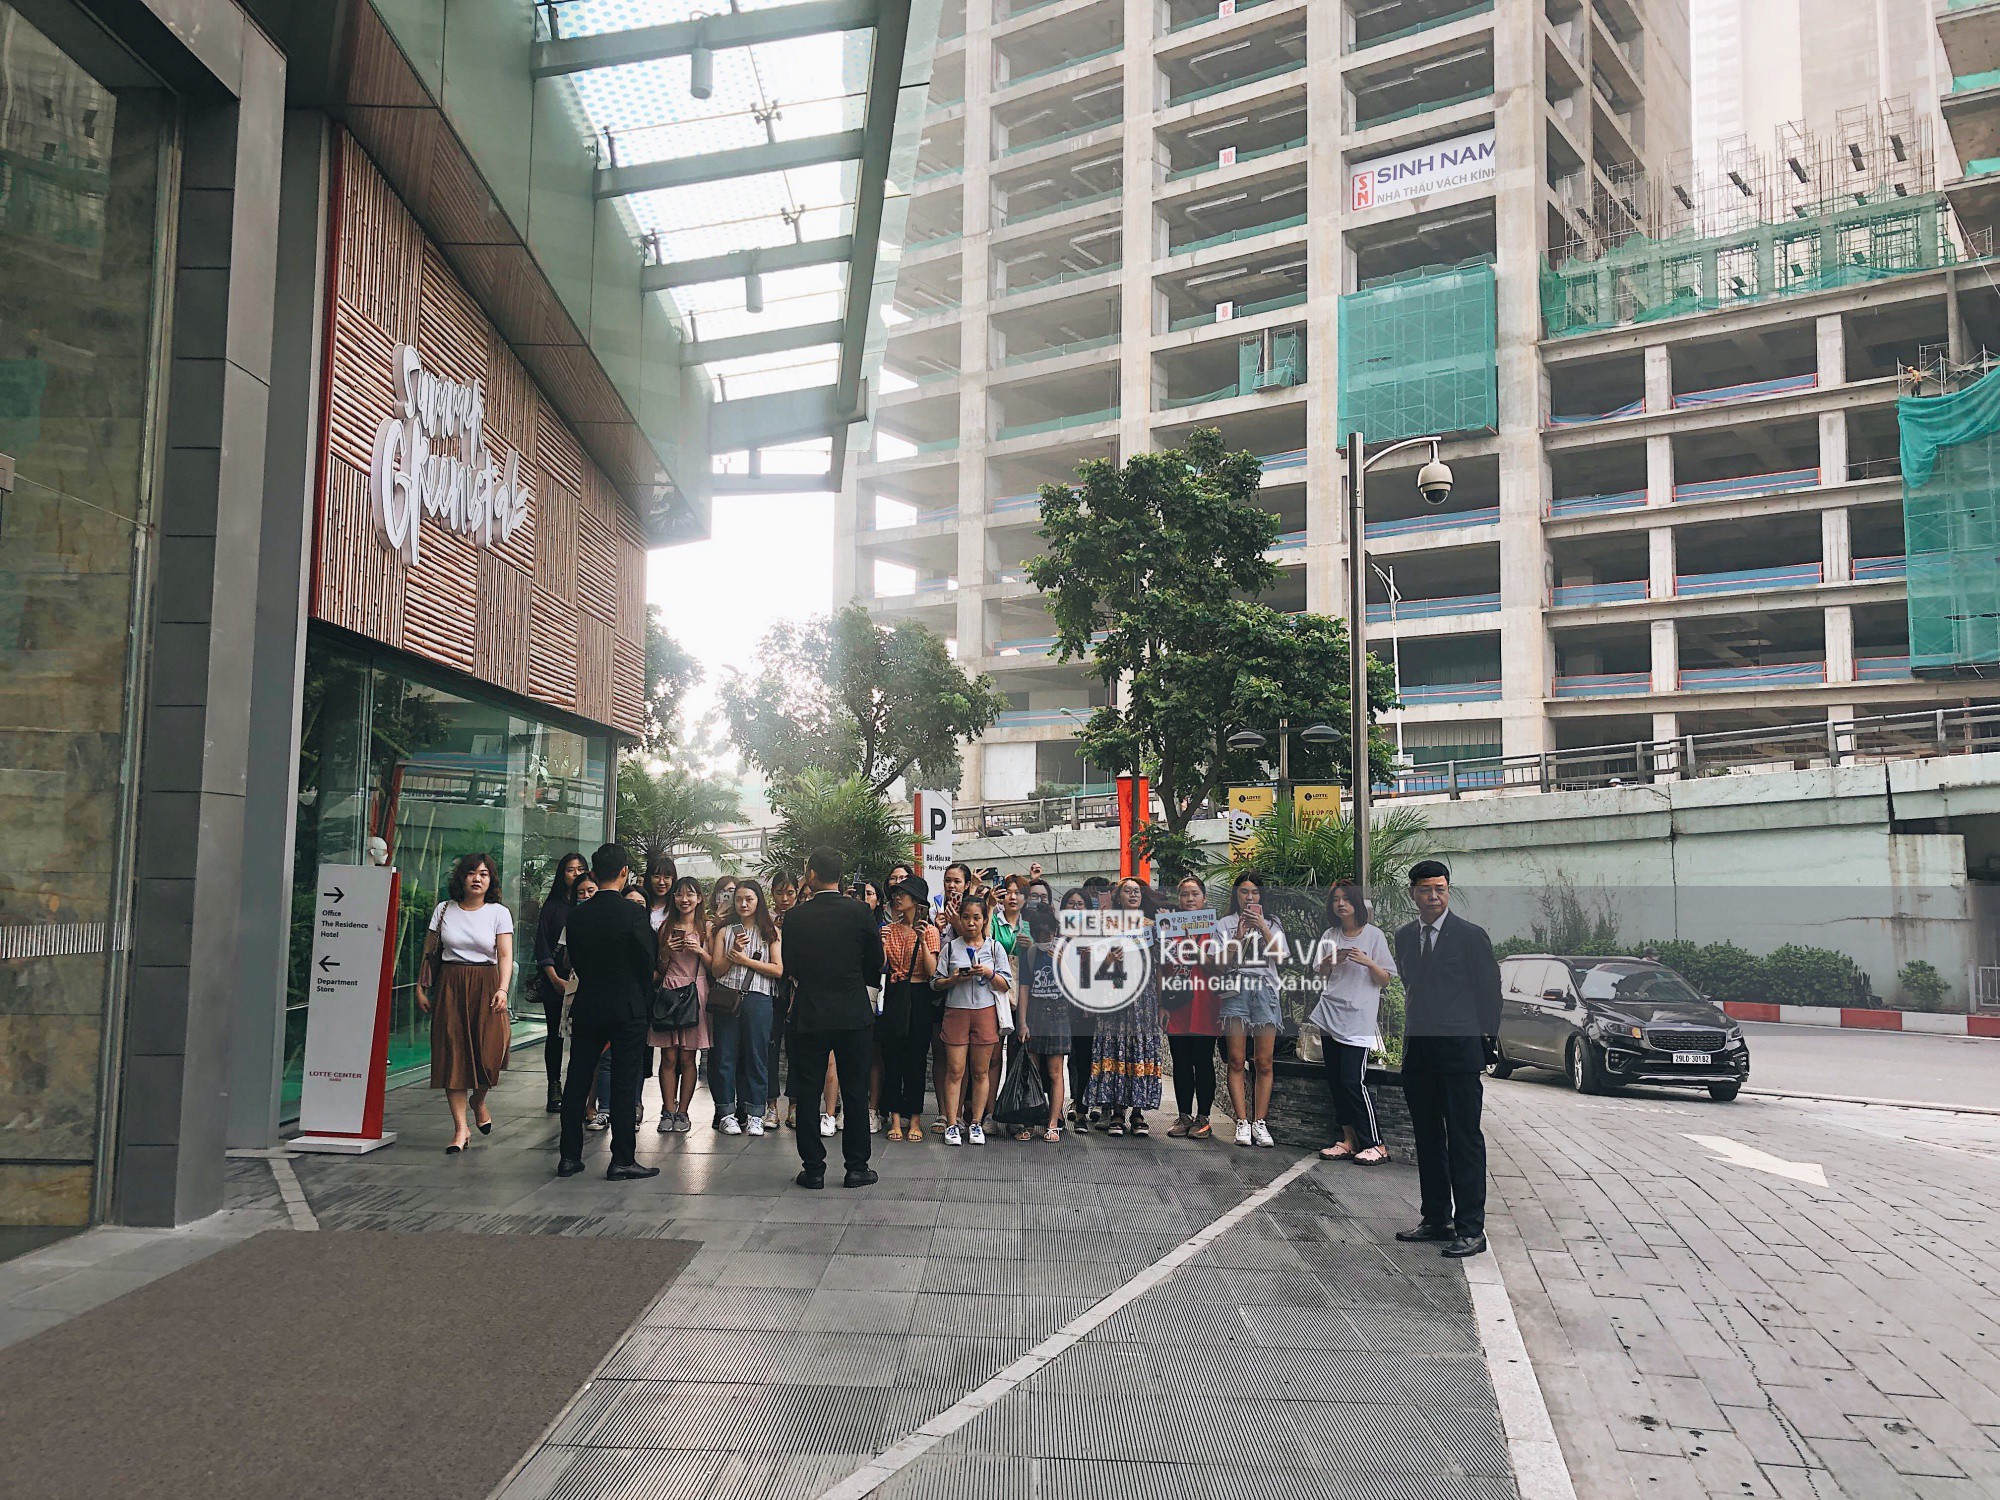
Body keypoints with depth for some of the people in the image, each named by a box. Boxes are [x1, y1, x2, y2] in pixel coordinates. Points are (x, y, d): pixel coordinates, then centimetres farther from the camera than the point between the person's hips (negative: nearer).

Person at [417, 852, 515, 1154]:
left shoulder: (499, 913, 2)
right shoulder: (444, 910, 7)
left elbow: (505, 955, -6)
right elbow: (429, 952, 12)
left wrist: (502, 989, -20)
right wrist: (421, 987, 7)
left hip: (486, 986, -1)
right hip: (450, 986, 2)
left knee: (489, 1050, -12)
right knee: (453, 1053, -2)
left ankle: (478, 1100, 21)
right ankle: (461, 1129, 4)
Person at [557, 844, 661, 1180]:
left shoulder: (577, 914, 1)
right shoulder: (635, 913, -12)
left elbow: (575, 959, 7)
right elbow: (649, 961, -7)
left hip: (586, 1006, 4)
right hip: (627, 1007, -4)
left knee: (576, 1082, 11)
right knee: (624, 1084, 1)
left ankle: (569, 1156, 16)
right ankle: (622, 1160, 3)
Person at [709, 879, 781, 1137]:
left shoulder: (770, 932, 10)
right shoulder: (725, 932, 14)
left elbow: (778, 970, 1)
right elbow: (717, 970, 7)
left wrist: (745, 960, -4)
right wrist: (734, 952, -8)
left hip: (758, 999, -1)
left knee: (754, 1055, 1)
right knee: (725, 1055, -1)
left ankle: (754, 1115, 6)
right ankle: (727, 1113, 6)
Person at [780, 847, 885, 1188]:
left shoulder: (796, 916, -5)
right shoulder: (860, 912, -5)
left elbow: (789, 967, 4)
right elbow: (876, 966, 1)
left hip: (809, 1015, 0)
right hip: (854, 1014, 1)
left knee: (808, 1092, 8)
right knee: (855, 1092, 8)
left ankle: (813, 1168, 11)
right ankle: (857, 1167, 12)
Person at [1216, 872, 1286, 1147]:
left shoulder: (1271, 924, 16)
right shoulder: (1225, 925, 14)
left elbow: (1279, 957, 0)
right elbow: (1223, 961, 2)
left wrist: (1262, 928, -11)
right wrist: (1240, 935, -10)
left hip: (1265, 992, 1)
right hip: (1235, 992, -1)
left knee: (1263, 1063, -4)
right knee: (1237, 1061, -6)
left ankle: (1260, 1123, 0)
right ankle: (1242, 1123, -5)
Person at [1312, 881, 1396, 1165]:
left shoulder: (1373, 935, -1)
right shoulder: (1329, 936, 11)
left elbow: (1385, 979, 0)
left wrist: (1368, 962, -18)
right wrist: (1329, 961, -2)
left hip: (1358, 1018, -5)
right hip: (1330, 1015, 5)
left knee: (1353, 1081, -12)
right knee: (1335, 1081, 5)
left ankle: (1376, 1145, -5)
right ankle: (1349, 1140, 13)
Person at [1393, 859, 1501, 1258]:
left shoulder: (1472, 936, -6)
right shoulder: (1404, 936, 10)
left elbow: (1489, 992, -2)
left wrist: (1487, 1042, -1)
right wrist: (1416, 1027, 14)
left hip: (1459, 1050, -6)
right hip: (1417, 1052, 6)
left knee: (1464, 1139, -3)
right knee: (1427, 1139, 12)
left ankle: (1470, 1228, 1)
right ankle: (1436, 1220, 22)